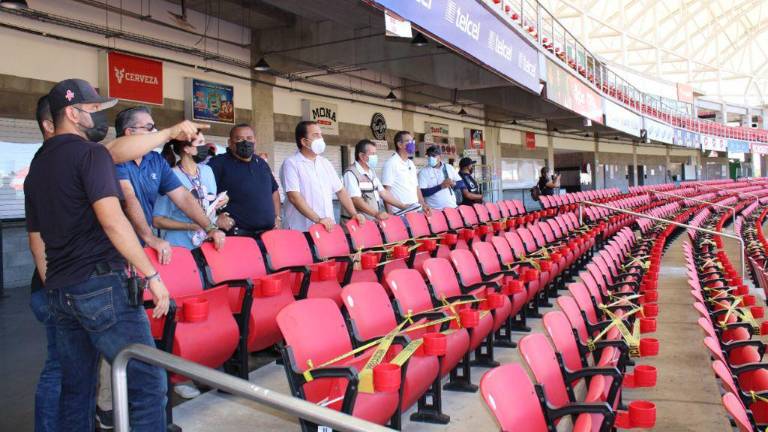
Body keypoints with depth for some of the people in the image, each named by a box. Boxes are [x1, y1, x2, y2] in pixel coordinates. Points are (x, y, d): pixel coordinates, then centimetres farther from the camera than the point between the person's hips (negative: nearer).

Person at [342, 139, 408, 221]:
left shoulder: (372, 171, 16)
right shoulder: (351, 173, -12)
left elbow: (383, 192, 18)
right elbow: (356, 200, -22)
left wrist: (402, 206, 10)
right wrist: (376, 214, -31)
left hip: (374, 221, 7)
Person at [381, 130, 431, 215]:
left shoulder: (411, 164, 16)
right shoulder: (391, 163, -7)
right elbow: (386, 190, -12)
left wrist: (423, 205, 9)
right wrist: (390, 212, -18)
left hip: (415, 208, 7)